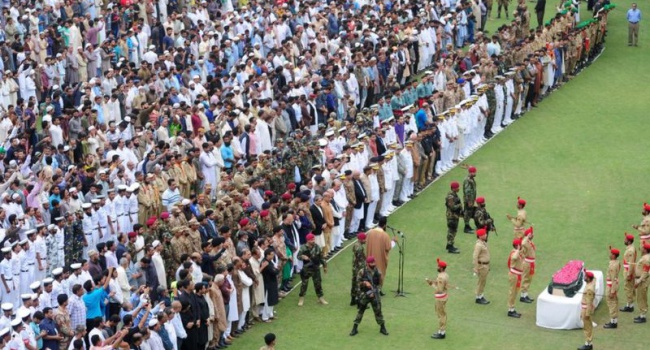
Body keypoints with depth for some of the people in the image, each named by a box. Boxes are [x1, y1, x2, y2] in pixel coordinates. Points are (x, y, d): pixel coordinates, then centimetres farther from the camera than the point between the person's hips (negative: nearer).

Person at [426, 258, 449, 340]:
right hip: (443, 296, 10)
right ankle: (441, 331, 29)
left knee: (441, 315, -1)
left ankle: (441, 333, 7)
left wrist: (432, 284, -16)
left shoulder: (441, 277, -26)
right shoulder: (445, 274, 4)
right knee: (442, 314, 18)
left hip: (440, 298, -10)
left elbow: (439, 290, -27)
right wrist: (433, 282, 6)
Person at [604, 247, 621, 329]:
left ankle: (613, 323, 5)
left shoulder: (613, 265, -25)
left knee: (612, 304, -2)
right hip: (614, 285, 10)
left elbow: (613, 279, -25)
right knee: (614, 304, 17)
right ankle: (614, 321, 25)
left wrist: (612, 291, -22)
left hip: (611, 286, -10)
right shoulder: (617, 262, 3)